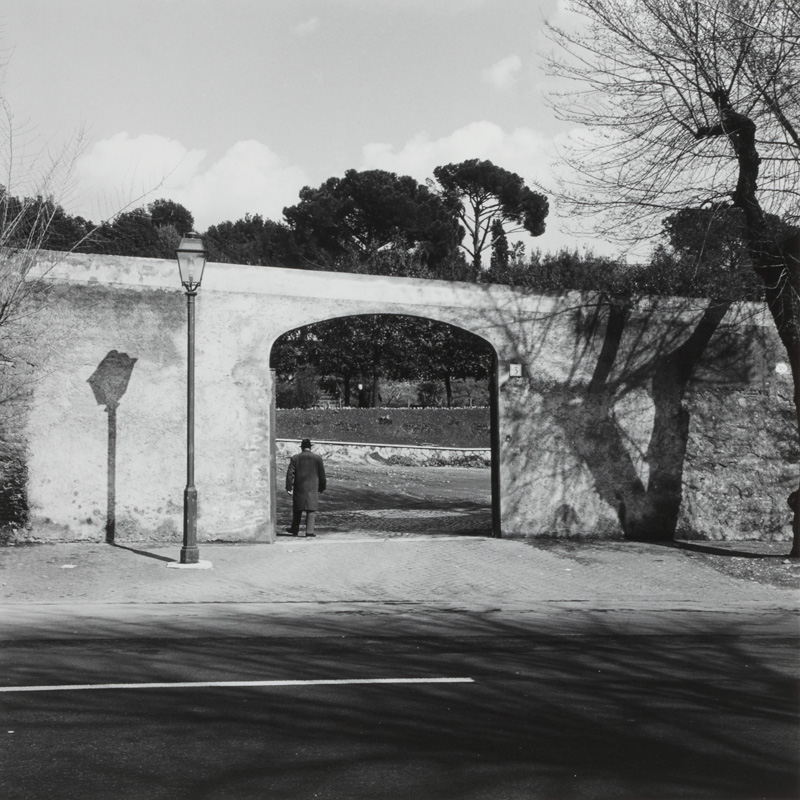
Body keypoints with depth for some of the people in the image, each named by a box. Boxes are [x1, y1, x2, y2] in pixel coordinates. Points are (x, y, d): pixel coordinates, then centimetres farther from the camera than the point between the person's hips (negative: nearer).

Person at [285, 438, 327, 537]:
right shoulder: (317, 458, 1)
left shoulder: (295, 458, 1)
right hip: (312, 488, -1)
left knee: (297, 510, 15)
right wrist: (322, 487, 14)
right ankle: (309, 530, -12)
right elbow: (322, 474, 4)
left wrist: (289, 487, -3)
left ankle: (295, 529, 24)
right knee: (311, 510, 0)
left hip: (299, 488, 1)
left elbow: (290, 473, -4)